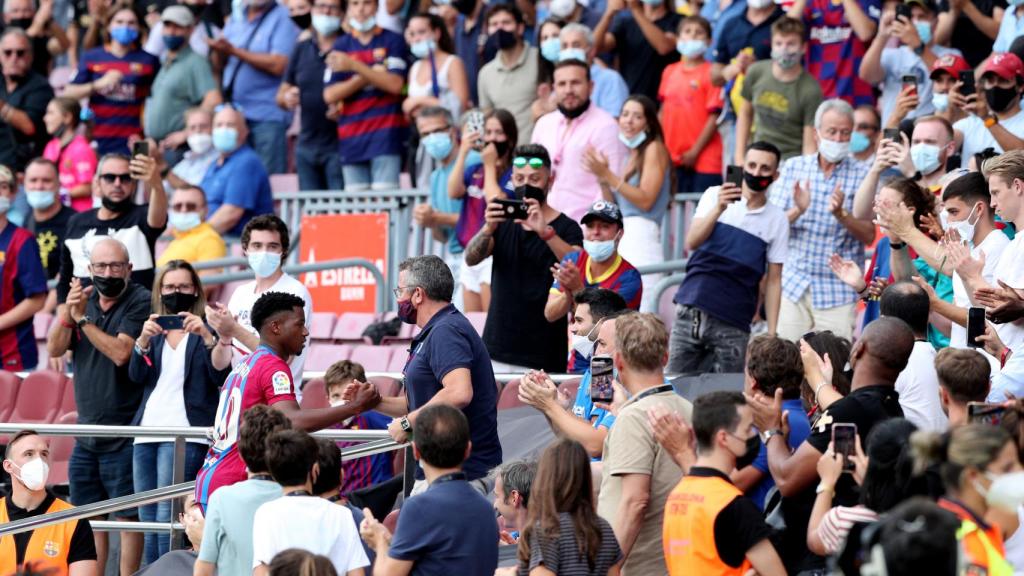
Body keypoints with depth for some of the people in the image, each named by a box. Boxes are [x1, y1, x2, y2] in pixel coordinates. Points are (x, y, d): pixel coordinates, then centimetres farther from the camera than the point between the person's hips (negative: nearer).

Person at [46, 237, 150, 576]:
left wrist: (83, 319, -21)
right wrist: (67, 312, -16)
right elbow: (55, 349, 0)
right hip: (87, 431, 6)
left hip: (123, 433, -6)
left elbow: (121, 352, -21)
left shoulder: (141, 302, -9)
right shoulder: (83, 298, 9)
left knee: (127, 516, -2)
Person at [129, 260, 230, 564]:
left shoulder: (205, 331, 5)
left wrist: (207, 337, -25)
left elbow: (220, 375, -9)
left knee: (168, 515, -15)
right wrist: (144, 339, -14)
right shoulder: (155, 331, 18)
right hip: (147, 433, 5)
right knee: (148, 519, 4)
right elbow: (136, 375, 4)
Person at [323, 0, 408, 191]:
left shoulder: (393, 41, 4)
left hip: (386, 133, -3)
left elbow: (395, 84, -8)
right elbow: (330, 95, 4)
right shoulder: (341, 45, 12)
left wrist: (355, 66, -14)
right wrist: (369, 76, -8)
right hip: (351, 136, 3)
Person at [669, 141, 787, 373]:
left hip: (733, 325, -1)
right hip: (692, 311, 1)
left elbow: (773, 281, 5)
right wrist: (719, 209, -22)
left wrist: (772, 335, -1)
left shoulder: (777, 219, 4)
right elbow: (692, 243, -7)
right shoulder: (714, 196, 5)